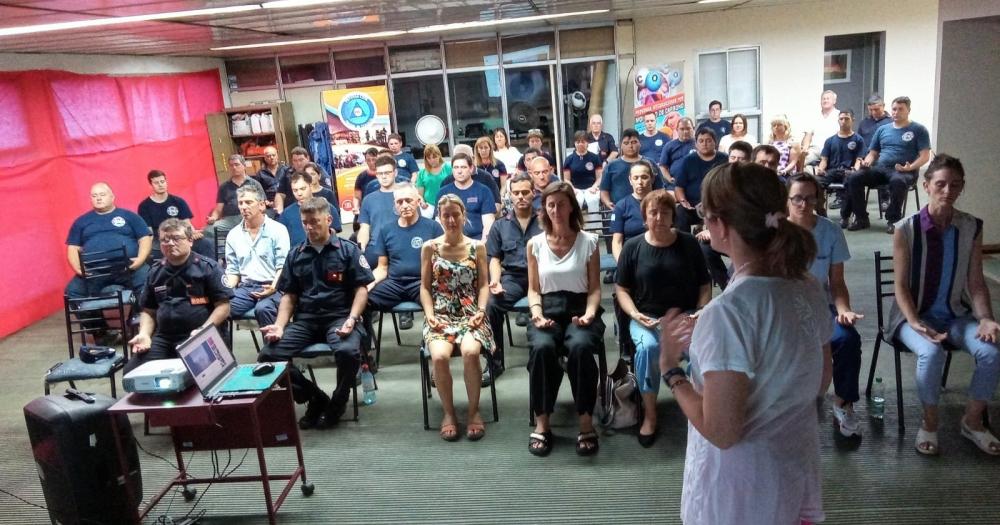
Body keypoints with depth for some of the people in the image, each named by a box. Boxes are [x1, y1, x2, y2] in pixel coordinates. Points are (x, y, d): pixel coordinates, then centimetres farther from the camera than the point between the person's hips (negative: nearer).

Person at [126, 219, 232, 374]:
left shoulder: (207, 267, 1)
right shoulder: (155, 272, 17)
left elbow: (223, 306, -4)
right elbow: (148, 311, 23)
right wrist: (144, 334, 4)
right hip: (163, 338, 5)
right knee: (131, 371, -15)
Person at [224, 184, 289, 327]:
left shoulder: (277, 229, 1)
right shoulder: (233, 235, 15)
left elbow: (282, 266, -5)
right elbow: (233, 270, 18)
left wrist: (273, 287, -21)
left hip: (271, 287, -4)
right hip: (245, 287, 4)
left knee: (263, 309, -35)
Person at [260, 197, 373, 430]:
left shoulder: (348, 249, 4)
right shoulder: (295, 255, 14)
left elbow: (361, 289, 0)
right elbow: (288, 295, 14)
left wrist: (351, 319, -16)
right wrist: (280, 325, -3)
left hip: (339, 316, -3)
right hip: (305, 319, 4)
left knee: (348, 352, -36)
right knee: (268, 356, -19)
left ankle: (337, 402, -3)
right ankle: (315, 398, 4)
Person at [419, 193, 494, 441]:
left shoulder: (477, 247, 8)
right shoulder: (429, 248, 7)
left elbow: (484, 284, 7)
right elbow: (425, 287, 7)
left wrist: (481, 311, -9)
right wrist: (429, 314, -7)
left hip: (470, 314, 0)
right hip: (440, 315, 0)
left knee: (470, 352, -32)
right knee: (439, 356, -31)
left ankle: (474, 410, -11)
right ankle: (449, 412, -8)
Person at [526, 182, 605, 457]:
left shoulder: (588, 241, 6)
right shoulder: (535, 243, 10)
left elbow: (595, 288, 5)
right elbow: (533, 289, 12)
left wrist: (589, 313, -13)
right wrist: (537, 313, -6)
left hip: (579, 309, -1)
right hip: (548, 309, 1)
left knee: (580, 347, -36)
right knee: (542, 348, -33)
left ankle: (586, 422, -23)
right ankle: (542, 422, -19)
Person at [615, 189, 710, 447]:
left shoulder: (689, 244, 5)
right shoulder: (632, 247, 3)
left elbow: (705, 286, 9)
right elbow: (621, 288, 6)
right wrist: (634, 314, -11)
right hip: (646, 317, 0)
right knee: (648, 347, -33)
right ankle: (649, 412, -14)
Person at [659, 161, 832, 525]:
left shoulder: (729, 311, -29)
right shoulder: (807, 287, -6)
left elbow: (721, 432, -27)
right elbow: (820, 383, 8)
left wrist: (670, 369, -13)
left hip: (743, 484, -6)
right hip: (797, 466, 7)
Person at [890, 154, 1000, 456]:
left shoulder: (972, 228, -2)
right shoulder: (906, 230, -12)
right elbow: (901, 285, -10)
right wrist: (916, 324, -23)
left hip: (955, 314, 4)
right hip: (913, 314, -3)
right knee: (931, 353, -33)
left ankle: (972, 422, 3)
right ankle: (930, 423, -7)